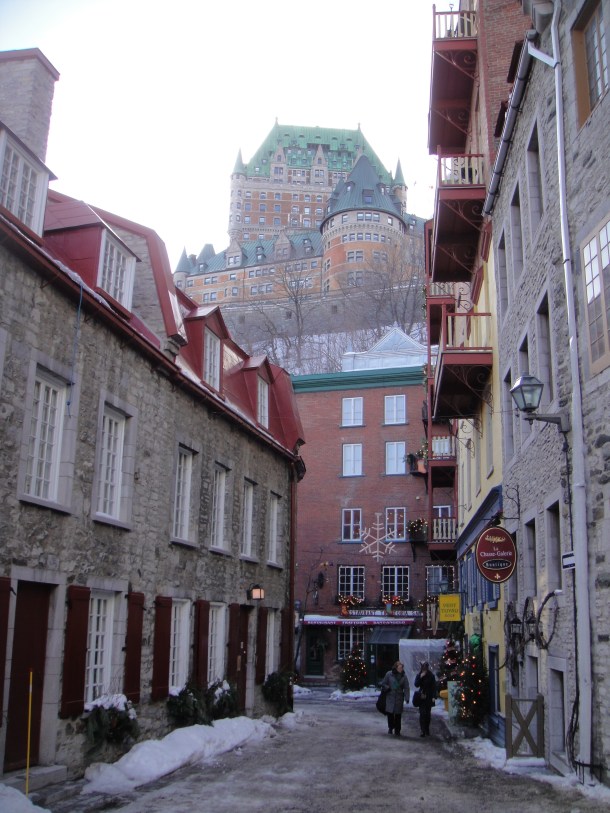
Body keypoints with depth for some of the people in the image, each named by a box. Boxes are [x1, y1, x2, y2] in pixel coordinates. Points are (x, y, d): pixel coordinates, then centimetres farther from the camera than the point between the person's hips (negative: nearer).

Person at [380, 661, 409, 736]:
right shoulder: (389, 674, -3)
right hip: (390, 697, 0)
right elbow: (383, 684, 7)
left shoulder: (403, 676, 0)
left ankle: (397, 731, 15)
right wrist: (388, 688, -10)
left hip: (399, 698, 1)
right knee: (390, 713, -3)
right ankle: (390, 727, 21)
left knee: (398, 714, 2)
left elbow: (406, 688, -2)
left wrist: (407, 698, -12)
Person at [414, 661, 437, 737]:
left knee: (428, 714, 5)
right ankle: (423, 731, -10)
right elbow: (416, 685, -4)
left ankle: (427, 730, 17)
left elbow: (434, 687, 0)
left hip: (429, 697, 0)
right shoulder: (419, 675, 4)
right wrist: (420, 677, -15)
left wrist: (433, 696, -8)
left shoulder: (431, 676, -1)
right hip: (421, 697, 0)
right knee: (422, 714, -9)